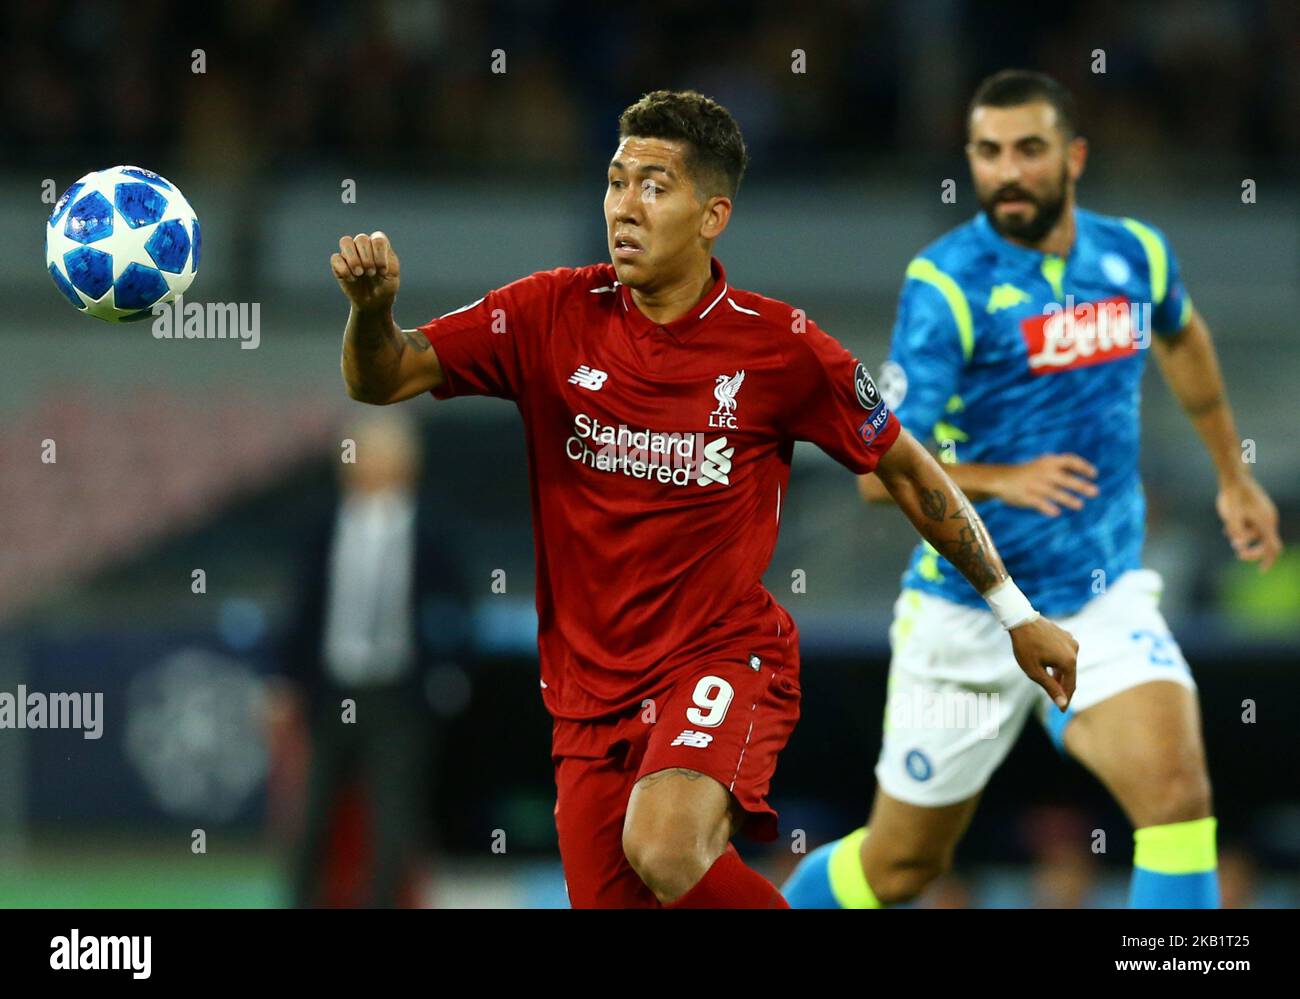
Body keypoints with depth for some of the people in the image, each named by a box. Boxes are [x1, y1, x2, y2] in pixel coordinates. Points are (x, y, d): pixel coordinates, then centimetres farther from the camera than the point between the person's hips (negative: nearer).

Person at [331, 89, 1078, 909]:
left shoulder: (783, 348, -7)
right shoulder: (556, 315, -2)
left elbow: (907, 470, 5)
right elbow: (382, 379, -4)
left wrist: (1015, 610, 9)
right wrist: (373, 309, -27)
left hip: (724, 660, -4)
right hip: (591, 681, 4)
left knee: (665, 850, -31)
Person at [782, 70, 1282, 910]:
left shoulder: (1136, 256, -1)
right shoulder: (948, 283, -17)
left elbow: (1182, 337, 25)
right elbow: (882, 470, -22)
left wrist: (1234, 476, 30)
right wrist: (1003, 481, -38)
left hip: (1104, 601, 3)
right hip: (967, 613, -3)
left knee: (1177, 790, -23)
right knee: (900, 865, 11)